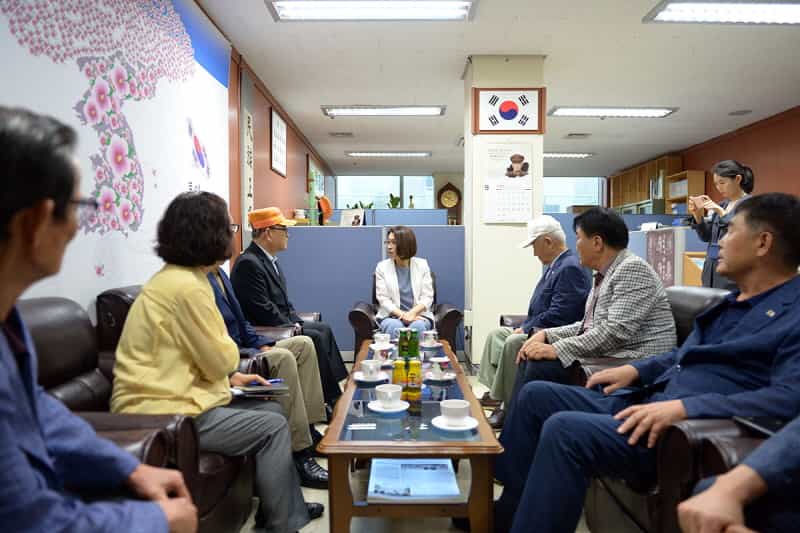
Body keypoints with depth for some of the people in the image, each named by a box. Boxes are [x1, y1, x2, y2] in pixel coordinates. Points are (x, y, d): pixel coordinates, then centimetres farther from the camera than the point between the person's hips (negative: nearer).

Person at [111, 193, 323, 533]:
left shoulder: (175, 277, 11)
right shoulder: (187, 286, -22)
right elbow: (221, 360, -16)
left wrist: (232, 376, 9)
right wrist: (230, 368, 6)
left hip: (167, 398, 10)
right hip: (162, 414, -10)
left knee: (272, 411, 11)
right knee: (273, 427, -7)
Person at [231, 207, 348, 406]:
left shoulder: (269, 259, 10)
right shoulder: (248, 263, -20)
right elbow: (263, 310, -23)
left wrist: (297, 322, 1)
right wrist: (294, 327, -15)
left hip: (281, 324, 10)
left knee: (324, 329, 5)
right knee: (316, 338, -16)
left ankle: (337, 395, 6)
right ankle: (332, 399, -3)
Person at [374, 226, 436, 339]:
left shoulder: (422, 265, 5)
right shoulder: (382, 267, 3)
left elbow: (427, 297, 0)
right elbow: (383, 299, -3)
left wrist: (412, 313, -18)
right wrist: (402, 315, -18)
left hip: (418, 315, 0)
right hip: (392, 315, 0)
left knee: (417, 326, -33)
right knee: (395, 327, -34)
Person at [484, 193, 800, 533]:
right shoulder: (735, 301, 21)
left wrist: (685, 407, -30)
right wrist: (636, 369, 15)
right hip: (646, 402, 10)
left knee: (563, 429, -29)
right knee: (536, 395, 5)